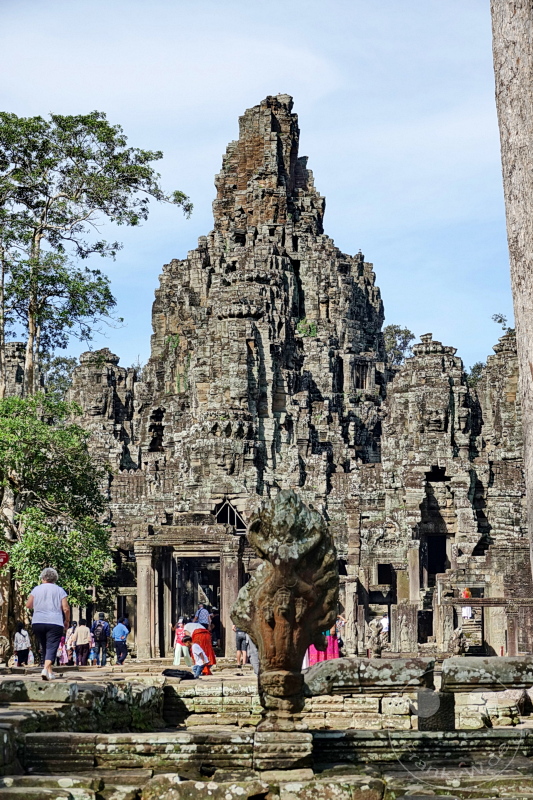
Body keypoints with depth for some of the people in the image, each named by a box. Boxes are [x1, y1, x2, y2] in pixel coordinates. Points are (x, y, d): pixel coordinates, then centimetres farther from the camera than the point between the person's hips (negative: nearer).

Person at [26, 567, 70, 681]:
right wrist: (67, 621, 12)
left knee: (44, 647, 16)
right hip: (55, 623, -3)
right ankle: (46, 669, -26)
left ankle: (49, 671, 19)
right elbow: (66, 608, -2)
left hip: (37, 623, 3)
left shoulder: (36, 589, 7)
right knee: (52, 647, -6)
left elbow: (28, 605, 8)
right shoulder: (60, 590, 3)